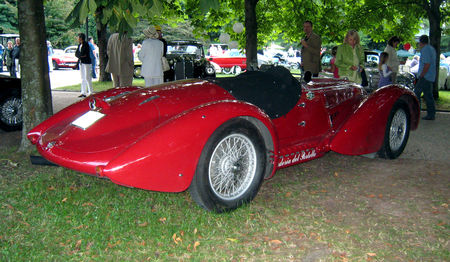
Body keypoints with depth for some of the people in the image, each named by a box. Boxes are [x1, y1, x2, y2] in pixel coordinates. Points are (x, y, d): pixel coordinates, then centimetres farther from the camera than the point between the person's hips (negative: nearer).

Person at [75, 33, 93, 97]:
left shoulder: (86, 44, -12)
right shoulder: (79, 45, 13)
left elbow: (83, 53, -19)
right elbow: (76, 53, 9)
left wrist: (79, 55, -1)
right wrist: (81, 55, -8)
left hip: (87, 62, -8)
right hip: (81, 62, 8)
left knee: (87, 77, -8)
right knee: (83, 78, 8)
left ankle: (90, 92, -2)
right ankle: (83, 92, 12)